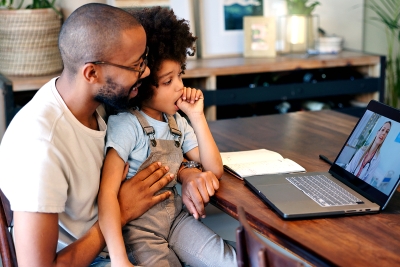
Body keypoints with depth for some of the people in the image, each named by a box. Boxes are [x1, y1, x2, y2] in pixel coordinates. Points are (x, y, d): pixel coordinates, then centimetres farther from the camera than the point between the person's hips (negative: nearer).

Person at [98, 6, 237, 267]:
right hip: (138, 228, -6)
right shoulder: (126, 125, -16)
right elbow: (107, 193, -24)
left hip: (176, 217, 6)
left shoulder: (177, 122, 5)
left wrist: (197, 116, -7)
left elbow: (215, 169, 3)